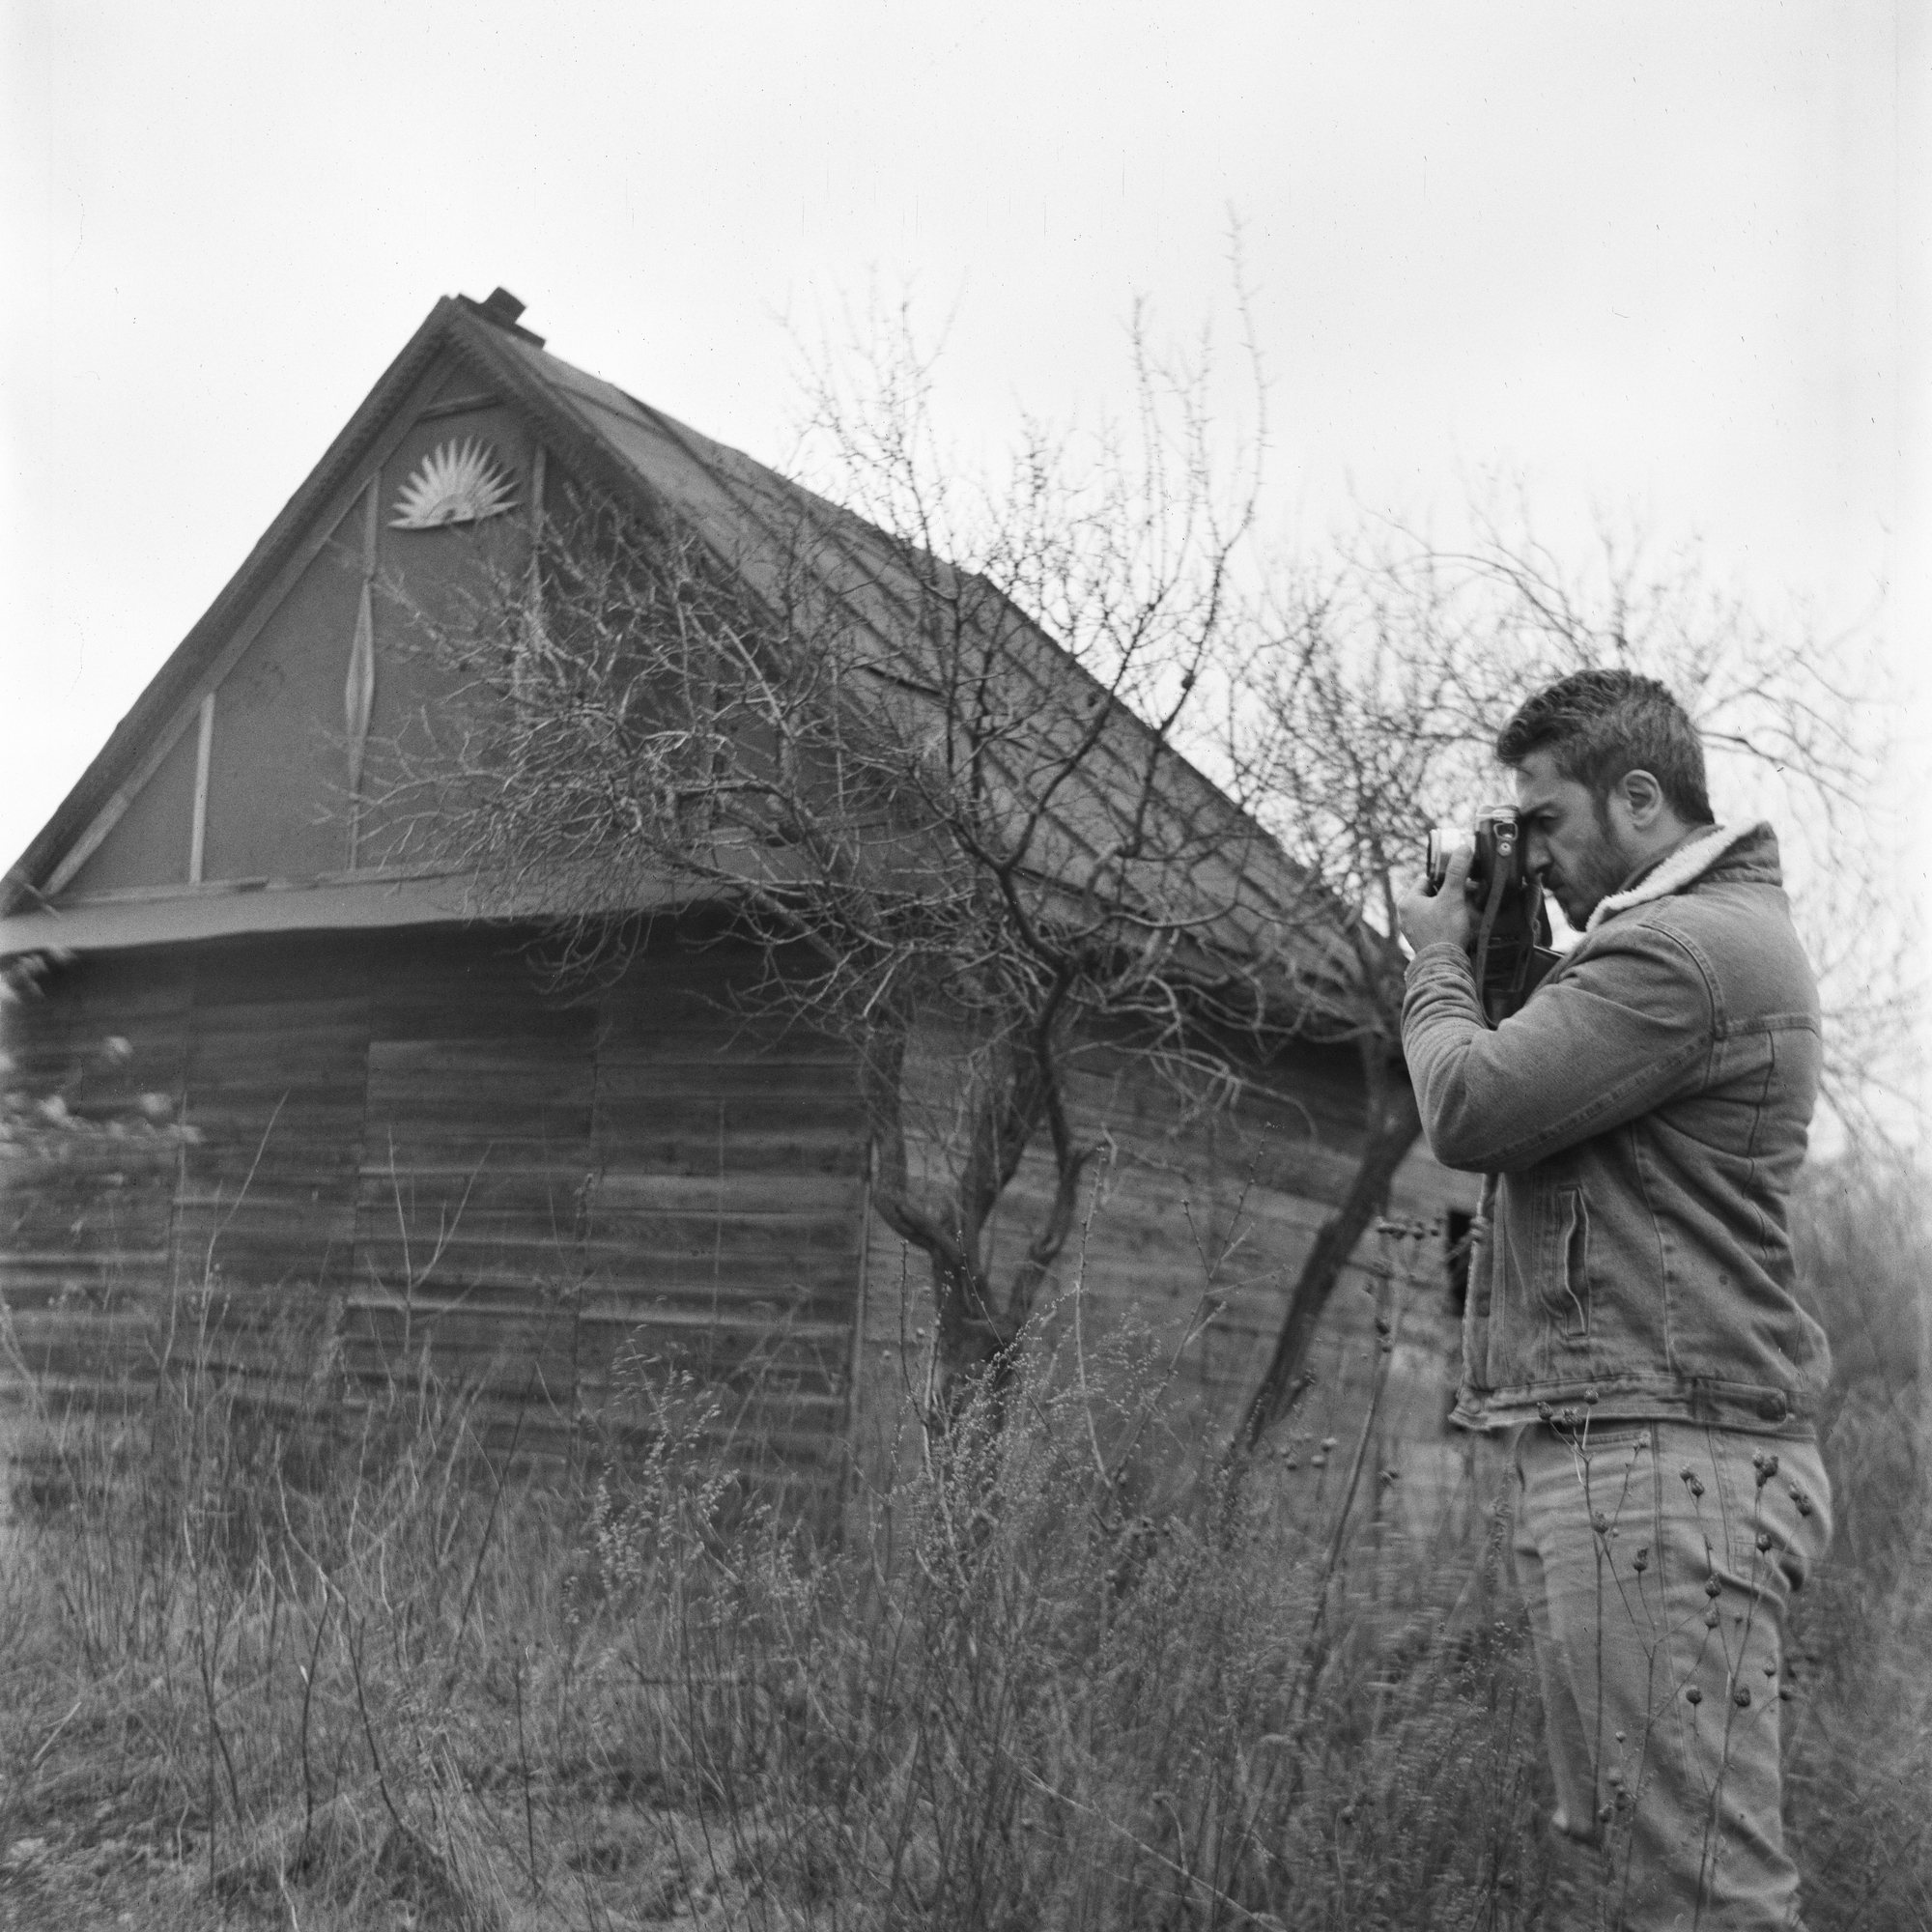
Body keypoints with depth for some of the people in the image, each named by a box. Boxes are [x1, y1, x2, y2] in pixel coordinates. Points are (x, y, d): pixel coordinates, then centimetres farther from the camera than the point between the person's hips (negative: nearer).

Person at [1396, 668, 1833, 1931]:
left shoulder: (1685, 949, -13)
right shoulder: (1728, 931, 21)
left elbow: (1468, 1111, -16)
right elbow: (1539, 1109, 22)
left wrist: (1439, 958, 0)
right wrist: (1497, 966, 13)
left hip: (1658, 1458, -11)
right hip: (1642, 1454, 11)